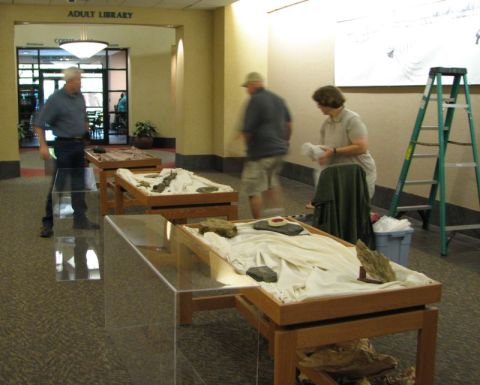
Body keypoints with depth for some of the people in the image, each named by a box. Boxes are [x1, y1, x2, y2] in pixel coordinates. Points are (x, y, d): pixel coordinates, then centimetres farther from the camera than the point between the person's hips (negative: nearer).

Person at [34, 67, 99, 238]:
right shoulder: (55, 99, -13)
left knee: (79, 183, 11)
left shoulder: (80, 97, 7)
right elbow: (39, 123, -13)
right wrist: (43, 145, -21)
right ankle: (48, 222, 7)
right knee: (58, 184, -3)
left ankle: (80, 218, 20)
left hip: (79, 144, 6)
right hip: (64, 145, -6)